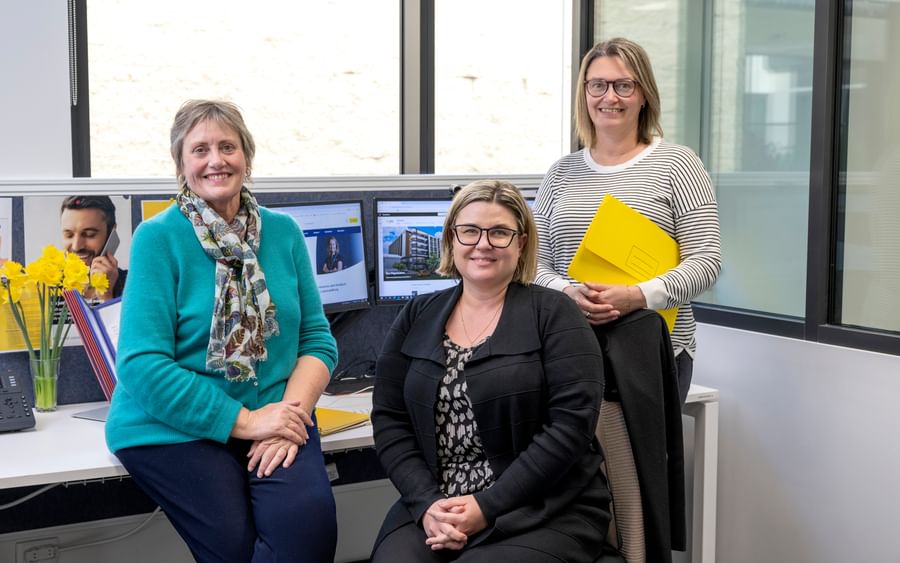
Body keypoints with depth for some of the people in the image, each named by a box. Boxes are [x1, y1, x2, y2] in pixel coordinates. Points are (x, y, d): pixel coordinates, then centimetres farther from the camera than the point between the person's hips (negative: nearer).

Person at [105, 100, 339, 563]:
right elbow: (141, 364, -12)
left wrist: (291, 413, -12)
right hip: (172, 426, -3)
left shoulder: (283, 231, 8)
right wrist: (243, 421, -16)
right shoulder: (158, 238, -5)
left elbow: (317, 339, 7)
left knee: (308, 519, -23)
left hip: (271, 415, 3)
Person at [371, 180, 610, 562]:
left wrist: (488, 507, -15)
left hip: (543, 514, -3)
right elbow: (389, 420, 6)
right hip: (434, 509, 3)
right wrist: (427, 503, -10)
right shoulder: (417, 318, 11)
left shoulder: (554, 314, -1)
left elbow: (571, 424, -10)